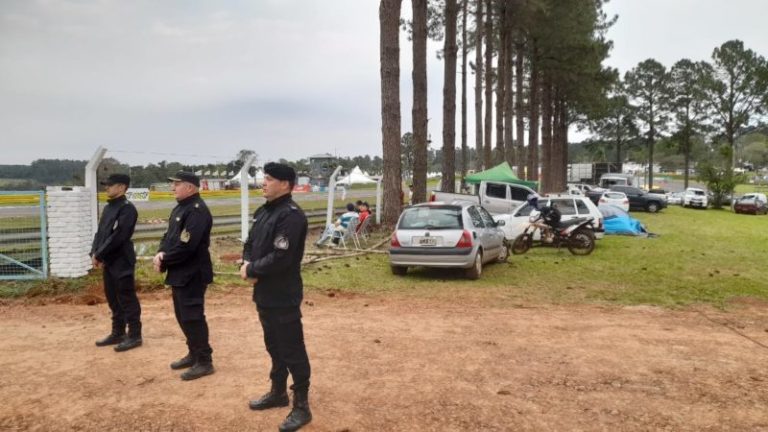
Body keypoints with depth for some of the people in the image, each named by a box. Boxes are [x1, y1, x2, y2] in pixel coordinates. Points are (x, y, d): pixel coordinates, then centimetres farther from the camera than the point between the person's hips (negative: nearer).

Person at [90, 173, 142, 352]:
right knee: (112, 298, 16)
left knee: (127, 299, -4)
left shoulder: (127, 208, -14)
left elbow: (118, 236, -20)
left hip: (122, 261, -9)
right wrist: (94, 253, 1)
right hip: (108, 261, 9)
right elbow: (100, 232, 15)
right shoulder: (108, 208, 15)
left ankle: (134, 336, 4)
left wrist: (99, 255, -17)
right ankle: (117, 333, 27)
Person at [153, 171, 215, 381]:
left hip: (192, 274, -10)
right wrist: (161, 253, -3)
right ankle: (194, 353, 31)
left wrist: (164, 261, -13)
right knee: (182, 315, 17)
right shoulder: (180, 208, 14)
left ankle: (204, 361, 5)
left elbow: (186, 246, -24)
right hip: (180, 272, 10)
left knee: (192, 317, -5)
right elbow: (169, 235, 17)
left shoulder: (198, 211, -19)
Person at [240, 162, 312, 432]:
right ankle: (278, 392, 38)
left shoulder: (291, 216, -19)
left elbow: (280, 258, -26)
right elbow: (250, 243, 17)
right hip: (264, 293, 10)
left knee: (292, 350, -1)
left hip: (284, 296, -10)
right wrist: (247, 264, -5)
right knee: (274, 346, 21)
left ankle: (301, 406, 10)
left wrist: (251, 270, -13)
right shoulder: (263, 211, 12)